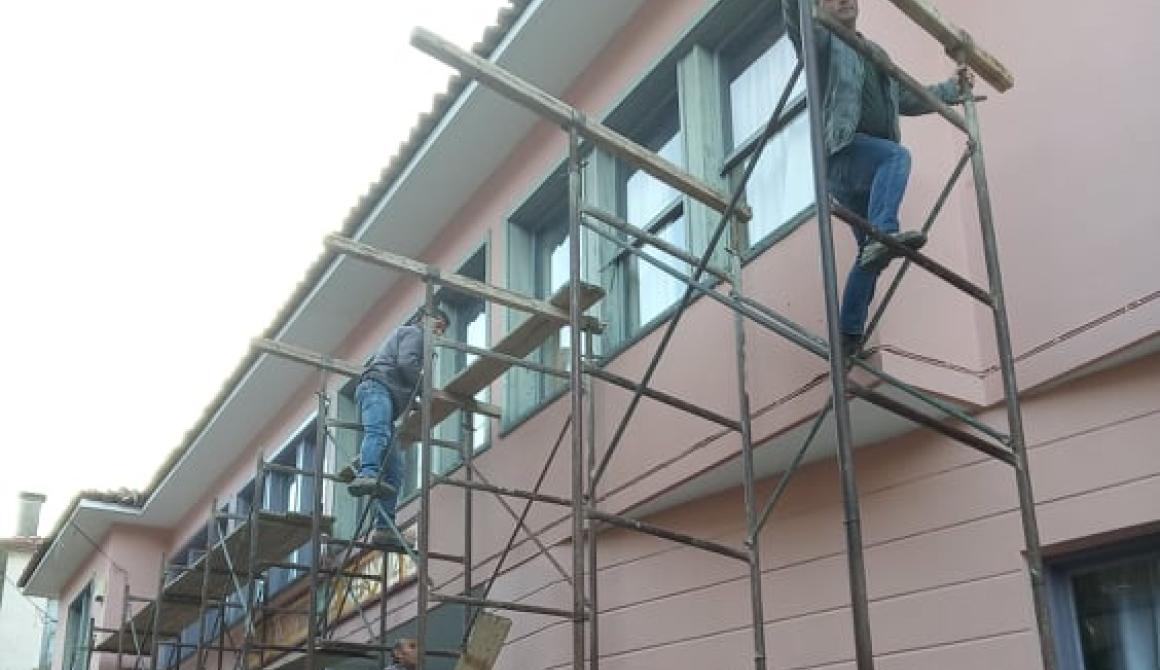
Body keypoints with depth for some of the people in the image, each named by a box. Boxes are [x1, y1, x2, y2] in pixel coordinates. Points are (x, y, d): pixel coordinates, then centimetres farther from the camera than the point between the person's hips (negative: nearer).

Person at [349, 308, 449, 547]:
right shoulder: (413, 332, 13)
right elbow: (406, 363, -5)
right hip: (377, 387, -9)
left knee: (394, 469, -2)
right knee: (378, 432, -37)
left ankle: (383, 528, -10)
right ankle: (366, 475, -64)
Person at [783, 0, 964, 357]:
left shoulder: (878, 54, 33)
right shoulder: (822, 41, 11)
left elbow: (909, 100, 43)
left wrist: (952, 89, 40)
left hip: (872, 169, 7)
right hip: (842, 153, -7)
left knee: (872, 253, -1)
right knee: (897, 155, -35)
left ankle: (849, 336, 1)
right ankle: (884, 235, -49)